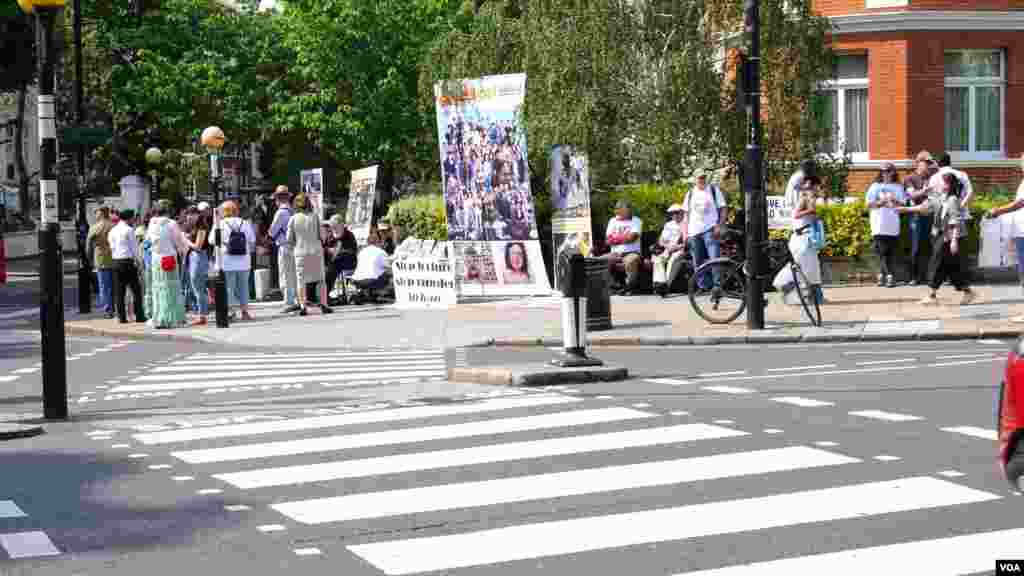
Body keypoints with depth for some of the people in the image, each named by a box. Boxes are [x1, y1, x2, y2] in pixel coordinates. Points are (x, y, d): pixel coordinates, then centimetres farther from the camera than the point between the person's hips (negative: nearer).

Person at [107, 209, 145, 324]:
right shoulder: (129, 230, -6)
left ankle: (121, 317, 4)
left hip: (116, 262, 6)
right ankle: (139, 316, -2)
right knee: (136, 289, 0)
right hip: (128, 261, -6)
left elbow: (112, 246, 14)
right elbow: (134, 247, -6)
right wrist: (137, 259, 1)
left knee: (119, 291, 5)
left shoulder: (113, 231, 12)